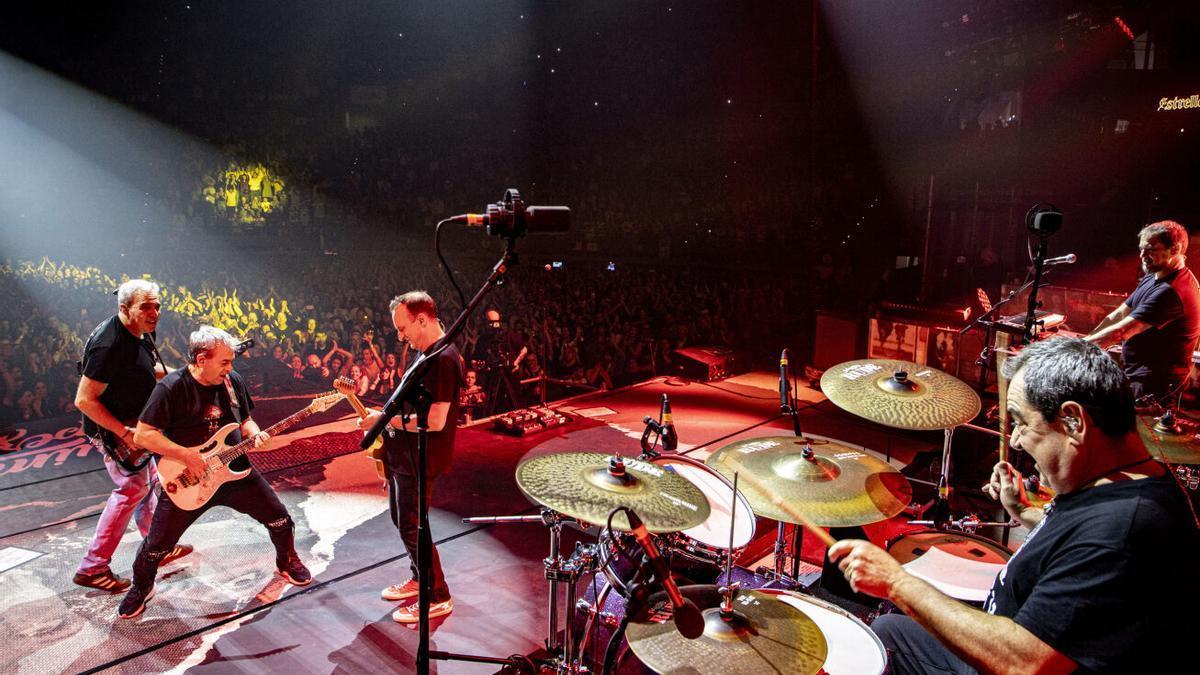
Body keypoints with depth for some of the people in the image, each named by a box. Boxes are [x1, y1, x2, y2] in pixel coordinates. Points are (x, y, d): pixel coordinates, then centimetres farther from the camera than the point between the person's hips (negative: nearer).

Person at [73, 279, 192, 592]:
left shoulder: (141, 332, -1)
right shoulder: (109, 344, -29)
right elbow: (84, 400, -27)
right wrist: (124, 433, -27)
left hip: (134, 422, 10)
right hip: (113, 428, -9)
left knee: (148, 482, 18)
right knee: (132, 489, -4)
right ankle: (93, 568, 8)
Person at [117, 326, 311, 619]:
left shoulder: (232, 380, 0)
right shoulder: (172, 387, -17)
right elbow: (143, 435, -19)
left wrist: (255, 434, -10)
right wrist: (185, 455, -24)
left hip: (236, 471, 4)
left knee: (280, 520, 6)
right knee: (157, 544, 3)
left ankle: (287, 562, 34)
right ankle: (141, 589, 34)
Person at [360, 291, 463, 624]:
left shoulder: (442, 359, -23)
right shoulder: (428, 354, 10)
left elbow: (435, 420, -29)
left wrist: (386, 419, -21)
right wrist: (386, 420, 10)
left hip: (419, 460, -11)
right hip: (404, 455, 11)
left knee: (412, 528, -2)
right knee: (400, 518, 22)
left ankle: (438, 598, 13)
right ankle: (420, 578, 39)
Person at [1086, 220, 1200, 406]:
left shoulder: (1171, 291, -23)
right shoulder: (1154, 277, 11)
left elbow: (1120, 332, -25)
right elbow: (1119, 315, 12)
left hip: (1153, 385, -10)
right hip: (1134, 373, 10)